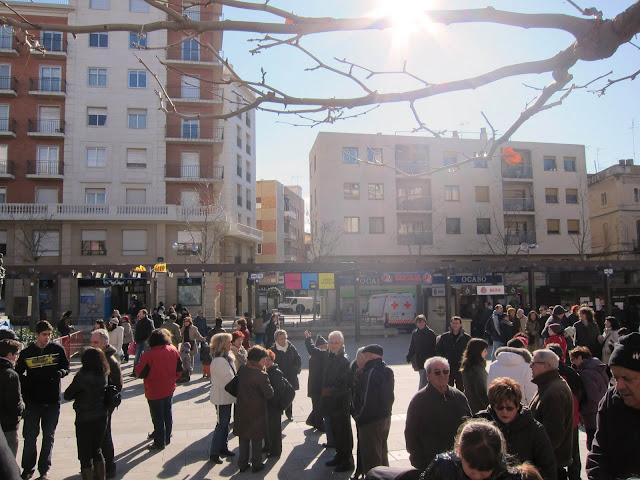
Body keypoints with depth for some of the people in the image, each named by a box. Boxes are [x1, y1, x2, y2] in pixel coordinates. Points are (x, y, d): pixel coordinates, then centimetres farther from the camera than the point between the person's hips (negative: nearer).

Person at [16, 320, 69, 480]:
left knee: (48, 436, 10)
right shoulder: (26, 353, -3)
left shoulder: (57, 349, -3)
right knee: (30, 436, 7)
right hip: (33, 401, 0)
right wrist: (25, 393, -8)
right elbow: (18, 374, 5)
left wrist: (61, 372, -17)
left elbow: (66, 367, 5)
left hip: (53, 401, 0)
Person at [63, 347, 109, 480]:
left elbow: (67, 395, -9)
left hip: (85, 419, -5)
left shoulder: (82, 376, -17)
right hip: (101, 418, 5)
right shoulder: (103, 375, -3)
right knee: (97, 451, 21)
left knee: (85, 455, 8)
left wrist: (78, 394, 8)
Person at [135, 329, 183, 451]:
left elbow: (140, 373, -16)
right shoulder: (173, 350, -6)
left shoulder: (148, 355, -24)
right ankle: (166, 437, 33)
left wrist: (138, 364, 2)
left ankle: (160, 443, 17)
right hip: (169, 389, 6)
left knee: (158, 418, 7)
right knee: (167, 413, 20)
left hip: (154, 391, -5)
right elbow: (179, 369, 3)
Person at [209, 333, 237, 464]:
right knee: (222, 424, 0)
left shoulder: (226, 358, 7)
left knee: (225, 422, 18)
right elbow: (230, 380, -24)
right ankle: (214, 454, 10)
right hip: (222, 397, -9)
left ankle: (223, 448, 31)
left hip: (227, 396, 9)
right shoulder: (219, 361, -25)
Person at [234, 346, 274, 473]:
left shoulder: (241, 370, -5)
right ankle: (256, 465, 23)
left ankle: (242, 464, 28)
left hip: (241, 411, 5)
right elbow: (269, 393, -19)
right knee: (256, 439, 12)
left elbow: (237, 387, 7)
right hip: (256, 412, -5)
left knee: (243, 438, 18)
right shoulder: (261, 375, -23)